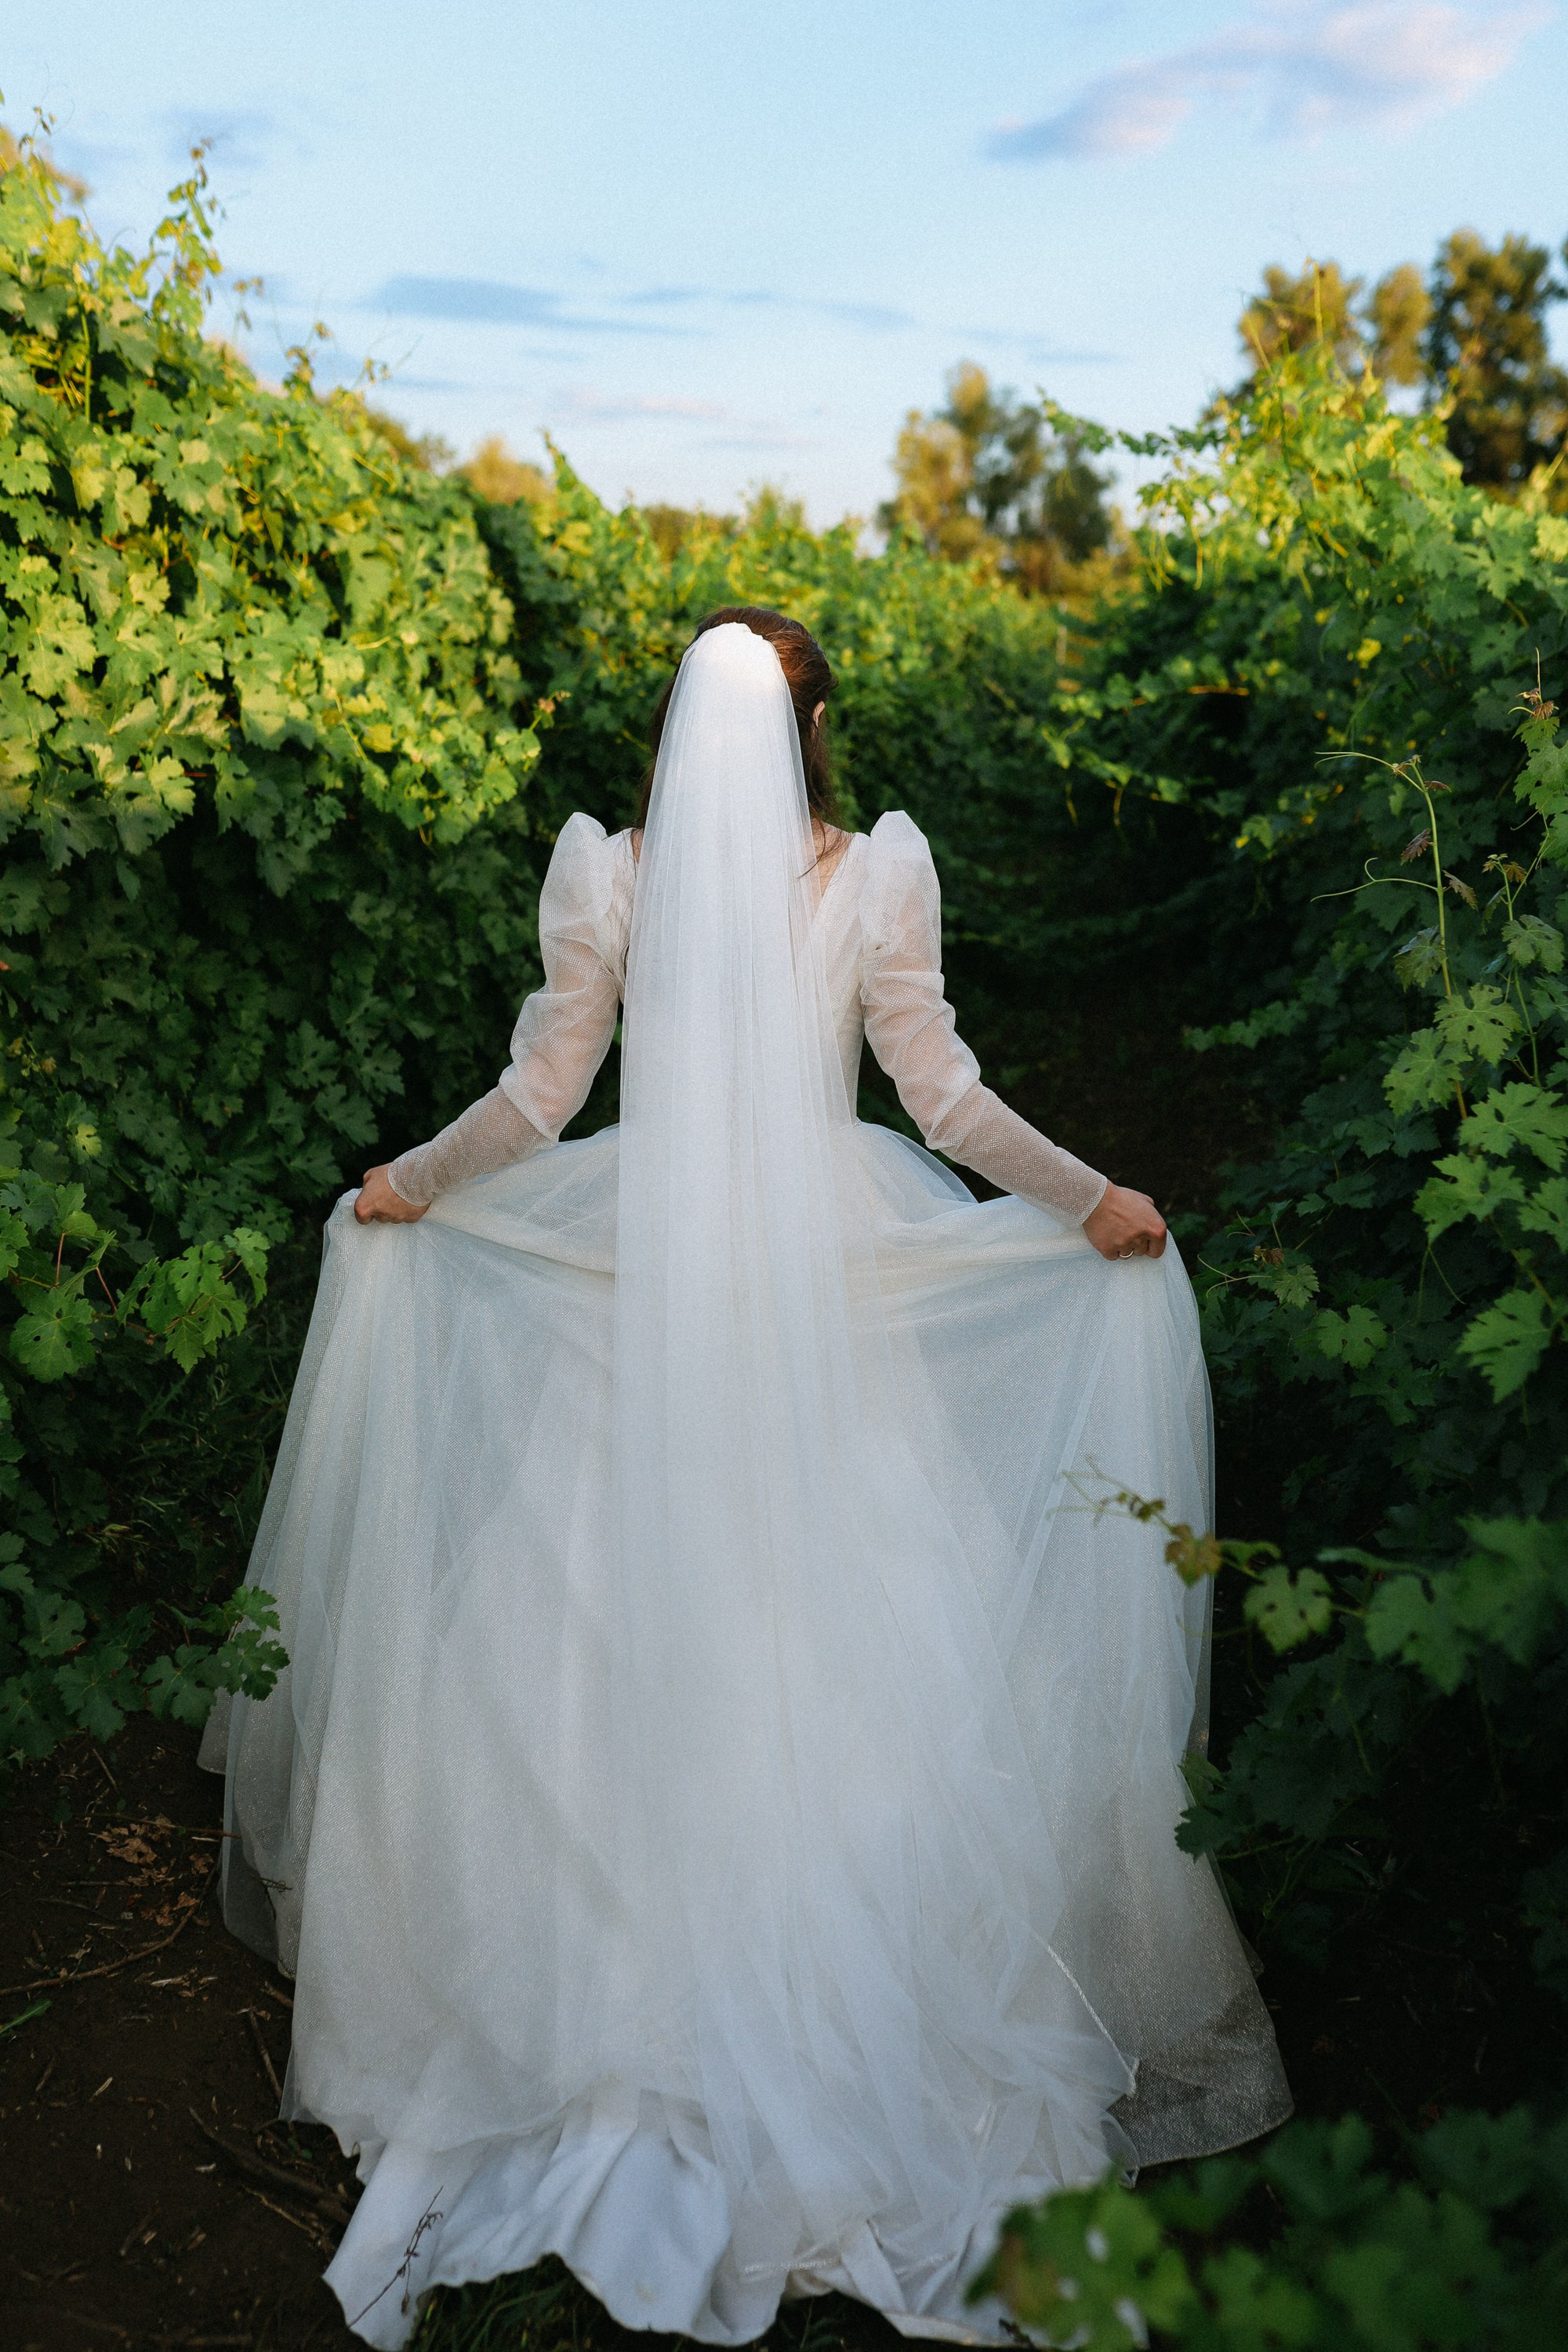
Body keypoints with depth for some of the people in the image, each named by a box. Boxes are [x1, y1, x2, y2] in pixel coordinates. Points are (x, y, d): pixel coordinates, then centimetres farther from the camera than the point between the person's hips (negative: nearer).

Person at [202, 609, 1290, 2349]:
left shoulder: (608, 873, -2)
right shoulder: (877, 874, -4)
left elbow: (539, 1097, 3)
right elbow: (945, 1097, -4)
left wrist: (411, 1184, 20)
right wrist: (1095, 1203, 7)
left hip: (641, 1291, 1)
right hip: (832, 1290, -1)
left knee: (625, 1633, 11)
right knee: (844, 1635, 8)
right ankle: (855, 2012, 16)